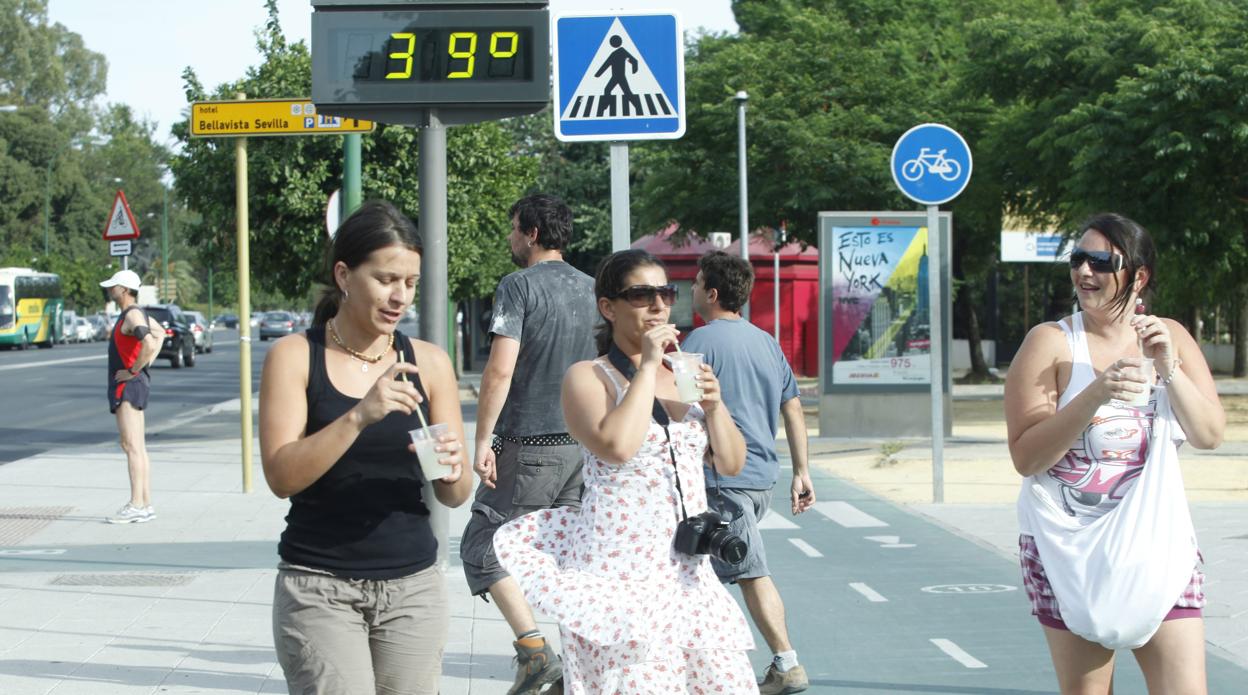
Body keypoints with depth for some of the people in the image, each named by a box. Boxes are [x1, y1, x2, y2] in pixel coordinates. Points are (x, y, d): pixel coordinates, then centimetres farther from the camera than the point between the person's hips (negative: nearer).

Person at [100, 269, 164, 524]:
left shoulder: (132, 315, -14)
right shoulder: (134, 314, 16)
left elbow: (149, 344, -31)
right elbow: (160, 333, 33)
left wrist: (133, 371, -21)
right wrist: (145, 365, 23)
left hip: (129, 385, -11)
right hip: (128, 387, 11)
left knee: (132, 446, -13)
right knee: (137, 448, 11)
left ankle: (136, 505, -16)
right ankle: (145, 504, 12)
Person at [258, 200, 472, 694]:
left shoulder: (428, 362, 6)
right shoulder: (295, 356, -2)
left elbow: (456, 496, 8)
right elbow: (281, 476, -12)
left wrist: (451, 472, -15)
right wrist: (359, 417, -24)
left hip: (413, 585, 3)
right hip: (319, 588, -3)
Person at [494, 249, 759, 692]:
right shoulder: (588, 377, -3)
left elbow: (731, 464, 15)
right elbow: (617, 446, -23)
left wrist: (714, 404, -2)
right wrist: (647, 366, -14)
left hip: (689, 575, 6)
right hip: (622, 579, -6)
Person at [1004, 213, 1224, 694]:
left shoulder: (1170, 337, 6)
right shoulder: (1051, 343, -5)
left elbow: (1210, 435, -1)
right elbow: (1026, 457, -13)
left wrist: (1168, 368, -14)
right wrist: (1096, 394, -24)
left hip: (1159, 547, 3)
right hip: (1070, 549, -2)